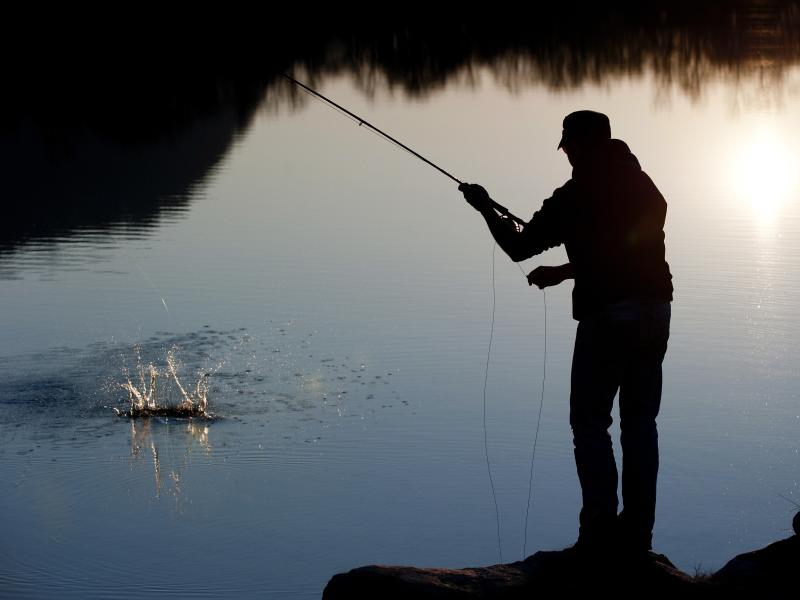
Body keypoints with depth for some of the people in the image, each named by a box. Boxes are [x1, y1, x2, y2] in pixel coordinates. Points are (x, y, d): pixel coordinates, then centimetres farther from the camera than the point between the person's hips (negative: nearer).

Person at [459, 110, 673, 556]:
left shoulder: (573, 198, -4)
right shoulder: (646, 188, 13)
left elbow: (518, 248, 2)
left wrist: (486, 209, 18)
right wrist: (565, 272, 31)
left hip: (607, 314, -6)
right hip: (655, 311, 6)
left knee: (590, 422, 1)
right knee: (640, 421, 10)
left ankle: (602, 527, -6)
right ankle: (638, 530, 11)